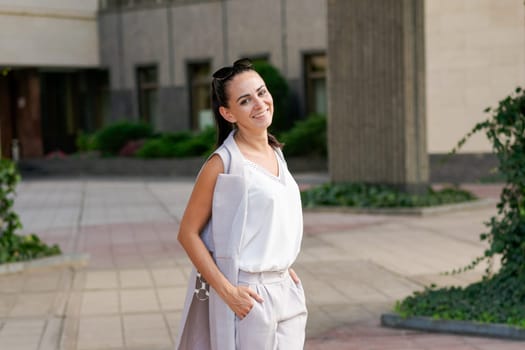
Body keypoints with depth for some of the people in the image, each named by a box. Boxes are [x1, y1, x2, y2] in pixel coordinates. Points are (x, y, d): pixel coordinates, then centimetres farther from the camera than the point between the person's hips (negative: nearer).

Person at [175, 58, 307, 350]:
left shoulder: (275, 154, 8)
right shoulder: (224, 164, -13)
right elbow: (188, 233, -11)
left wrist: (283, 269, 11)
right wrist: (226, 290, -16)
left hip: (287, 293, 7)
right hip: (248, 297, -7)